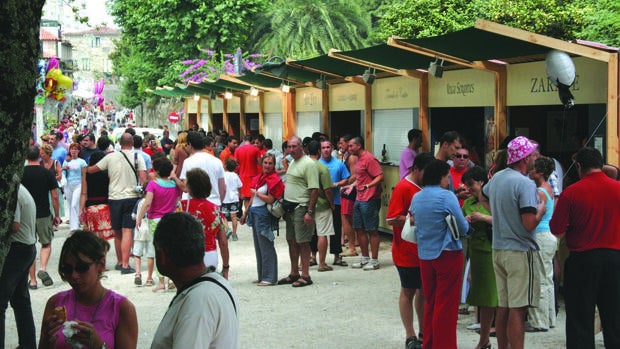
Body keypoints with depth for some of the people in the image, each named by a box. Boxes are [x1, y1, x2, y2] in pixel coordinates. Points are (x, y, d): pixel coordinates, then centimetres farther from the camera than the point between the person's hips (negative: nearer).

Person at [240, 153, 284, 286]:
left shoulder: (273, 179, -11)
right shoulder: (258, 178, 14)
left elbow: (270, 199, -17)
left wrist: (256, 193, -6)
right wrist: (246, 213, 23)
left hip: (263, 214, -9)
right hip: (254, 213, 9)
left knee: (266, 246, -6)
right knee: (258, 246, 13)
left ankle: (270, 278, -1)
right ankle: (261, 276, 21)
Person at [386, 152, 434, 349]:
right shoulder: (403, 188, -14)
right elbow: (392, 219, -19)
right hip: (407, 252, -7)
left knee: (423, 290, 14)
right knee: (408, 292, 4)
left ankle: (423, 333, 24)